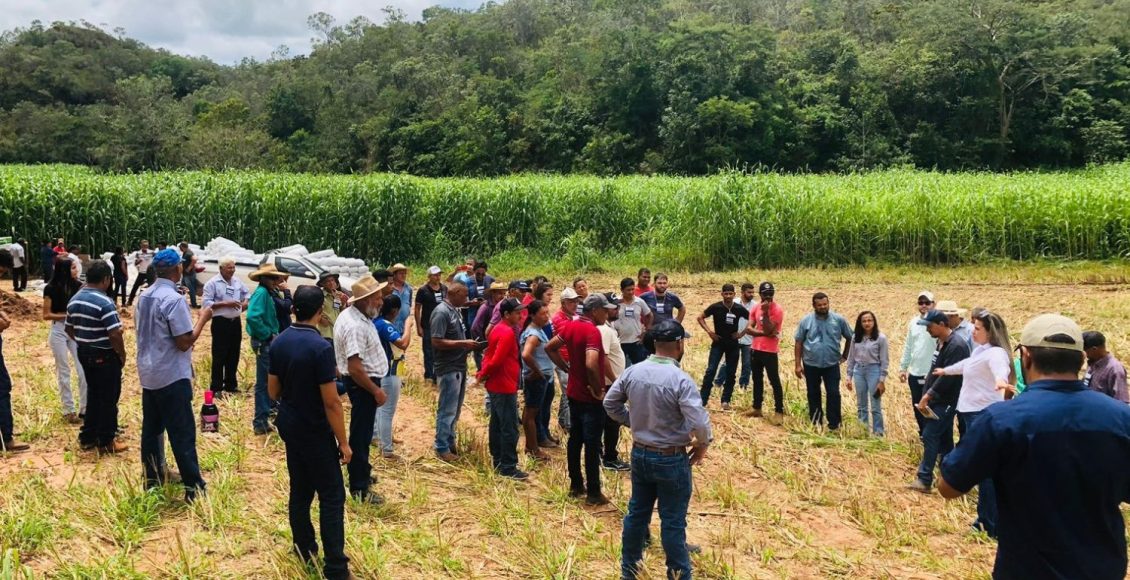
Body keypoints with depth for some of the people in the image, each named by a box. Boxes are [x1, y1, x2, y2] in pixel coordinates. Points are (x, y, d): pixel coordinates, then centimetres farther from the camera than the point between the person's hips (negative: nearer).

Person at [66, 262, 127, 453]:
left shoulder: (74, 300, 6)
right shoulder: (105, 302, -21)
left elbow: (69, 329, 15)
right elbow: (115, 334, -24)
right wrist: (122, 354, -11)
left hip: (85, 354, 8)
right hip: (105, 356, -8)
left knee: (93, 394, 20)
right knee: (108, 398, 3)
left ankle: (87, 437, 26)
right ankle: (106, 441, 11)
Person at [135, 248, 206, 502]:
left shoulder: (143, 296, 7)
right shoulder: (174, 299, -19)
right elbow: (184, 342, -20)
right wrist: (203, 318, -11)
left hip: (148, 374, 8)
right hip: (172, 377, -8)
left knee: (151, 428, 15)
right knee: (182, 433, -4)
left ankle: (152, 479, 25)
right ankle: (193, 488, 0)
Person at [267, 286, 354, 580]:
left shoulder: (279, 342, -2)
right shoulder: (321, 348, -24)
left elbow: (272, 391, 7)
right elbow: (331, 403, -22)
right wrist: (343, 442, -13)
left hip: (288, 425, 7)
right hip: (314, 431, -7)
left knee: (300, 490, 18)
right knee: (331, 497, 0)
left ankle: (304, 549, 29)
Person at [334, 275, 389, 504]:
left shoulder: (355, 316, 5)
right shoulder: (355, 326, -28)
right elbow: (355, 368, -31)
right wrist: (376, 391, -22)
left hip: (364, 382, 11)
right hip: (363, 384, -11)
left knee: (363, 431, 25)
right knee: (361, 433, 0)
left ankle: (361, 471, 43)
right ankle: (359, 488, 12)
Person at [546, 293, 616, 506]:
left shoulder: (571, 326, 3)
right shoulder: (592, 331, -23)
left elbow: (550, 347, 12)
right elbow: (591, 365, -35)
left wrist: (567, 369, 10)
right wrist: (598, 389, -20)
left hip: (574, 393, 8)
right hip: (591, 398, -8)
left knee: (575, 439, 16)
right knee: (592, 444, 0)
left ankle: (575, 485, 26)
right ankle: (593, 493, 8)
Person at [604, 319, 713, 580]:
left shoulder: (633, 372, -5)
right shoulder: (681, 380, -23)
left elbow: (610, 403, 6)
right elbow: (700, 424, -26)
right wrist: (702, 445, -7)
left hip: (639, 453, 6)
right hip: (671, 459, -6)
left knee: (637, 513, 20)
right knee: (673, 522, 7)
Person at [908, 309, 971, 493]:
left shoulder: (956, 346, -20)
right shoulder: (941, 342, 11)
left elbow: (948, 376, -24)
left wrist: (928, 395, -20)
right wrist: (927, 396, 14)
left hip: (946, 401, -9)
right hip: (938, 400, 9)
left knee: (930, 436, -10)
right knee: (944, 438, 14)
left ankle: (924, 480, -7)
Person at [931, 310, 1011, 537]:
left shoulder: (995, 352, -17)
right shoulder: (979, 351, 14)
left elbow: (1000, 368, -41)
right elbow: (966, 365, 36)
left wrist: (1000, 380, -64)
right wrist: (946, 370, 54)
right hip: (972, 412, 10)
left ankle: (993, 526, -3)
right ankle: (985, 519, 24)